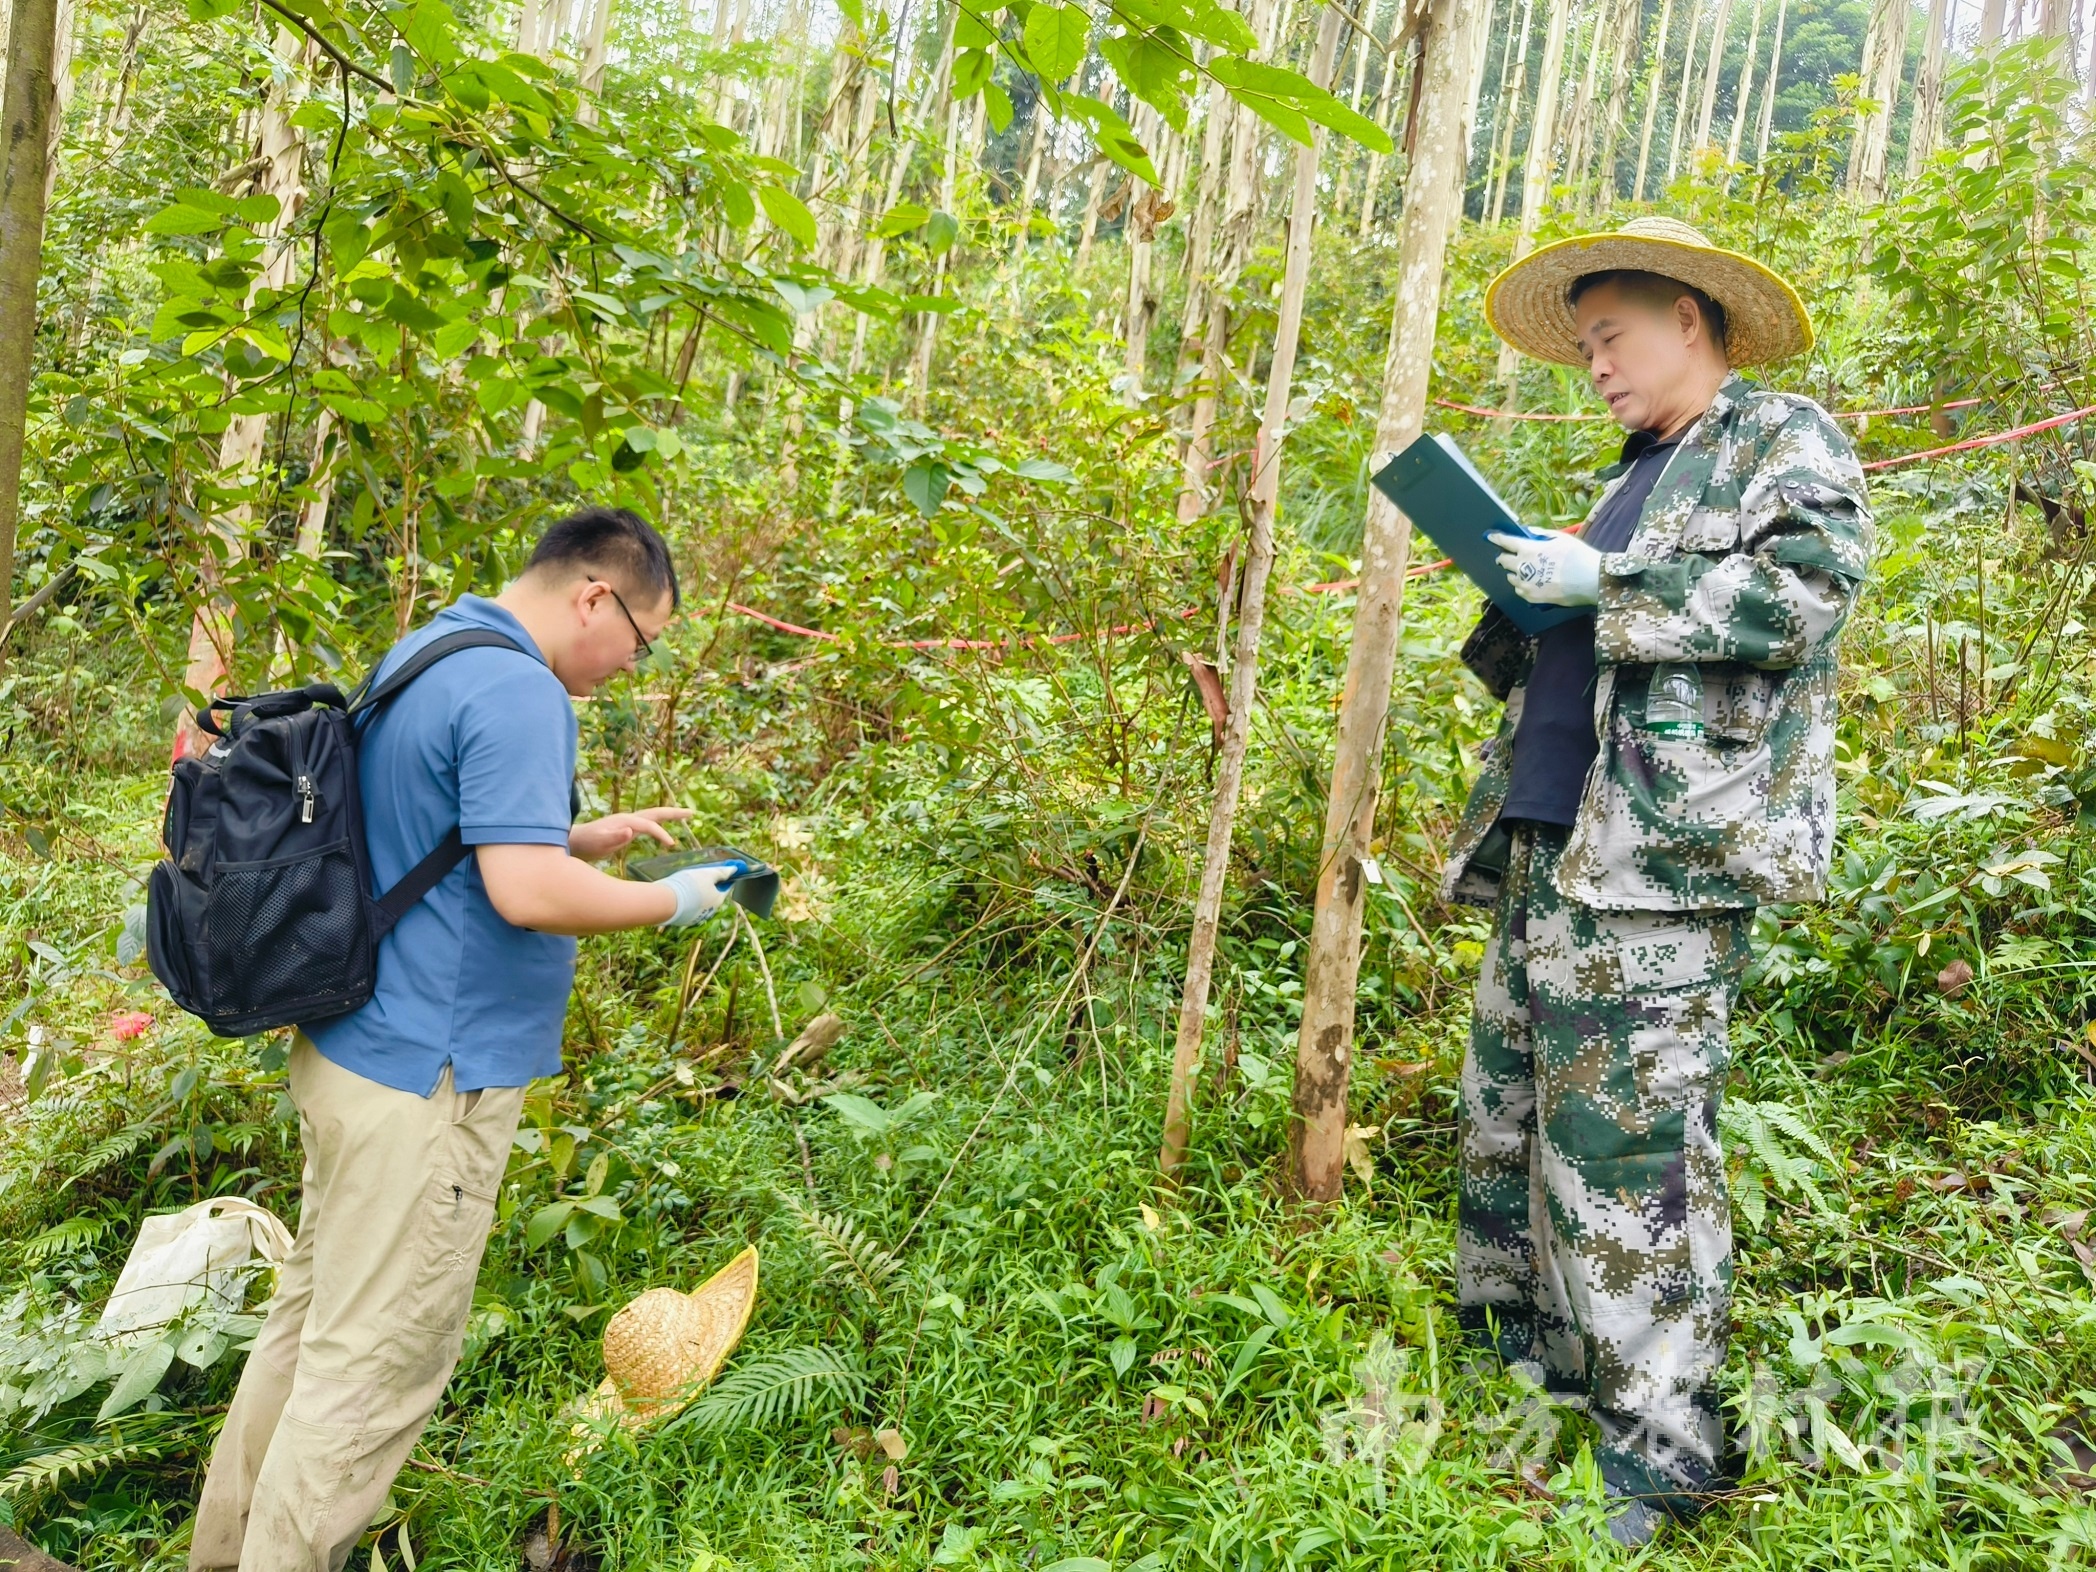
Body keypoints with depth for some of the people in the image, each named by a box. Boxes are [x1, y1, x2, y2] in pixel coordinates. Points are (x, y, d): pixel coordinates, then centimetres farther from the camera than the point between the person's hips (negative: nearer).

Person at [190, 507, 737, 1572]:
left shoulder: (416, 657, 12)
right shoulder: (517, 690, -20)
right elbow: (527, 891, -26)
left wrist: (600, 836, 15)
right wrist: (670, 902, -12)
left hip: (349, 1051, 10)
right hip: (428, 1083, -10)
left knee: (313, 1315, 22)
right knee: (376, 1363, 2)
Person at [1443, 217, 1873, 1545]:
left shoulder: (1782, 439, 3)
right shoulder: (1635, 477, 27)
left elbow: (1806, 589, -15)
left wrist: (1603, 583, -12)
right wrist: (1525, 593, 11)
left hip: (1664, 863, -9)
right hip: (1552, 850, 9)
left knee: (1628, 1145, -8)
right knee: (1508, 1115, 12)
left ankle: (1658, 1461, 5)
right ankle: (1515, 1370, 28)